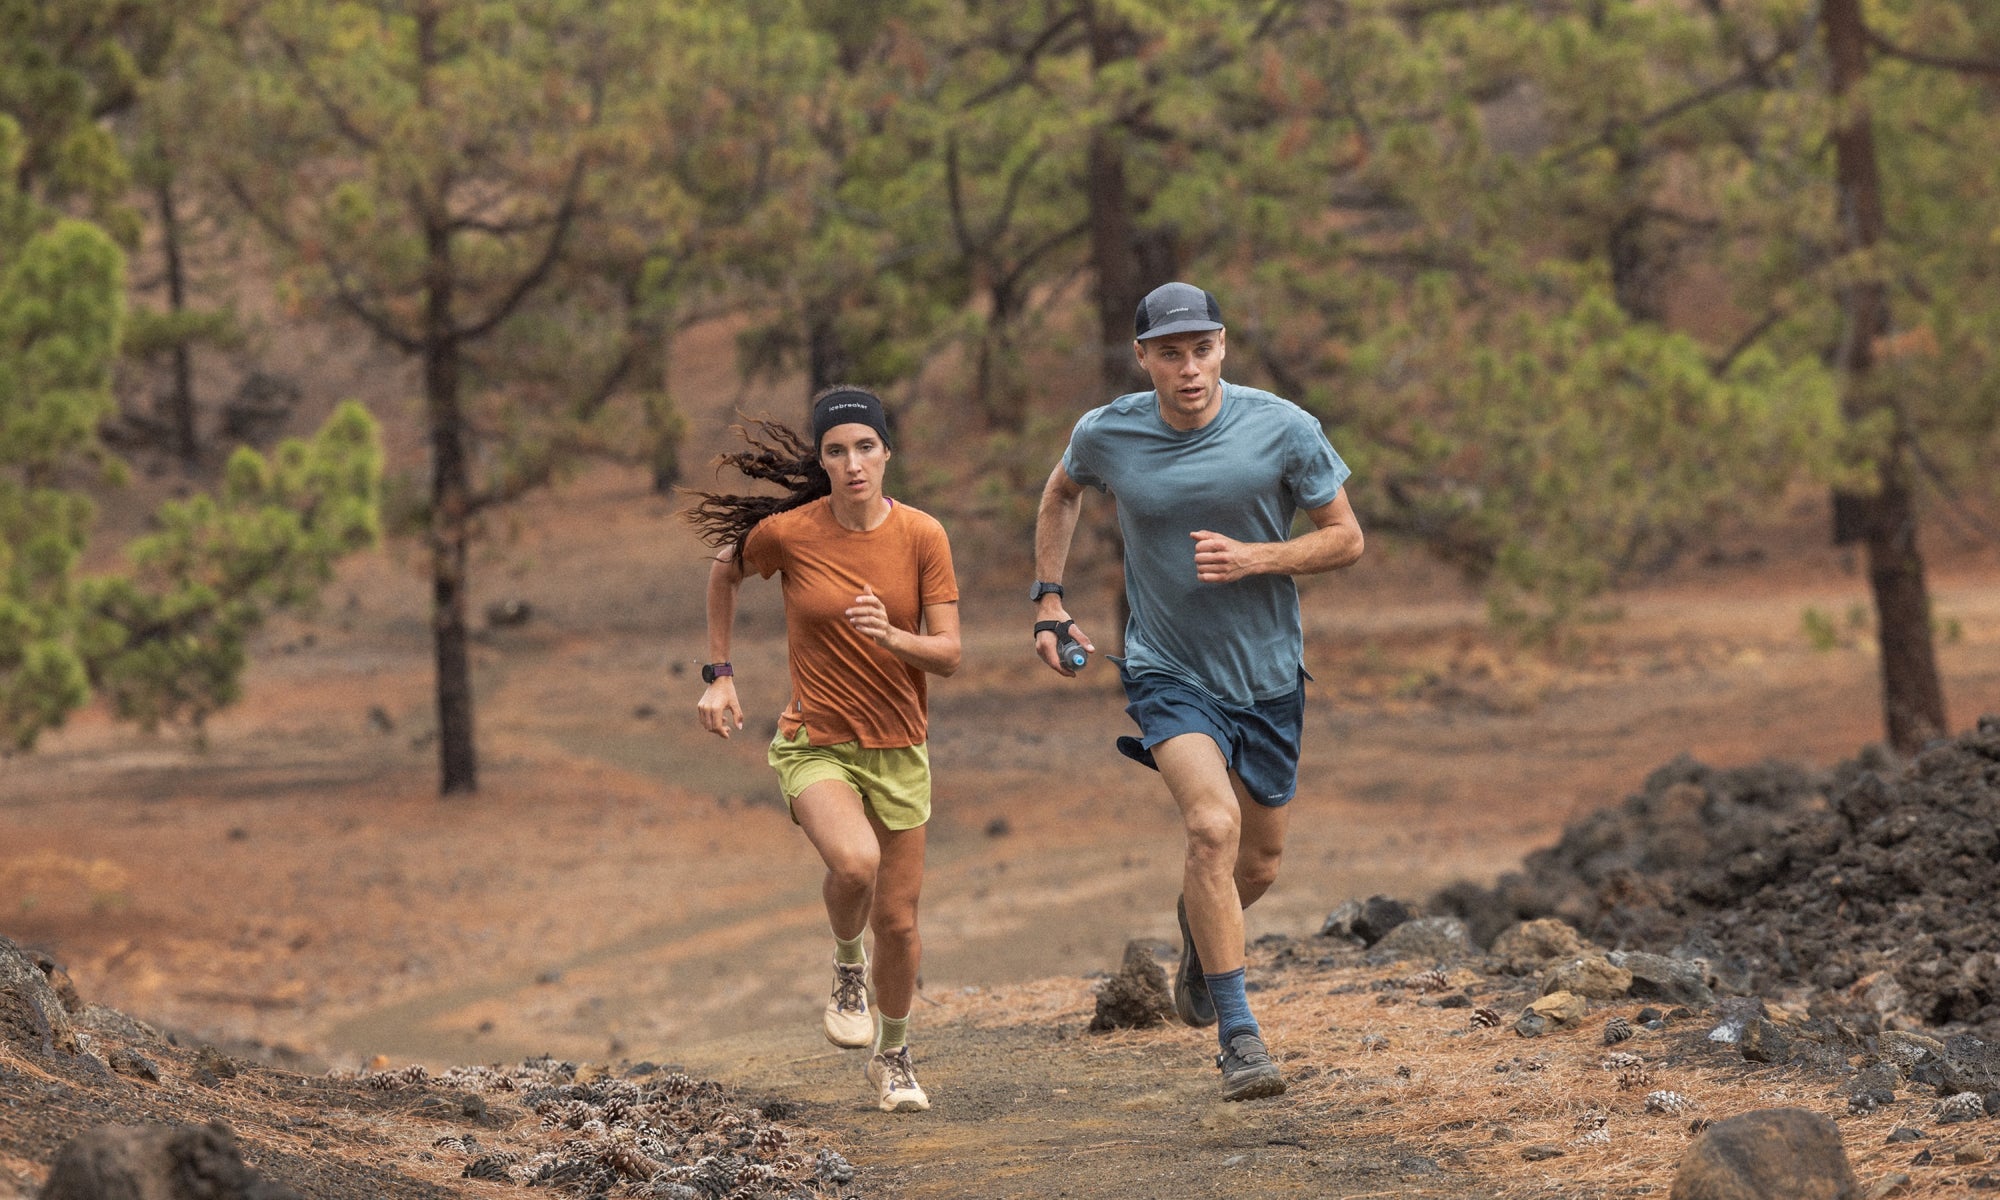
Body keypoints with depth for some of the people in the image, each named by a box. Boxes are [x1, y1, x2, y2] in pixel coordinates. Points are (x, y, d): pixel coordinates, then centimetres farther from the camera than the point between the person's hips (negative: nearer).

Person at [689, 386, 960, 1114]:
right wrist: (719, 675, 9)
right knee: (854, 861, -32)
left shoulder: (922, 536, -7)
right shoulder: (788, 533, -11)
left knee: (897, 918, 7)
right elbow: (724, 573, 11)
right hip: (815, 744, -2)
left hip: (899, 748, 3)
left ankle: (892, 1055, 33)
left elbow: (948, 655, -7)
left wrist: (890, 638, -27)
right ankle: (847, 967, 1)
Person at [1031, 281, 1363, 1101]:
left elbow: (1346, 539, -4)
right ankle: (1238, 1036, -20)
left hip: (1268, 673, 2)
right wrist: (1048, 599, 7)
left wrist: (1254, 558, -20)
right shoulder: (1105, 436, -8)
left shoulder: (1284, 430, -13)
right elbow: (1060, 495, 15)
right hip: (1168, 672, -2)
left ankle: (1199, 932, 52)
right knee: (1213, 826, -26)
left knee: (1258, 863, 14)